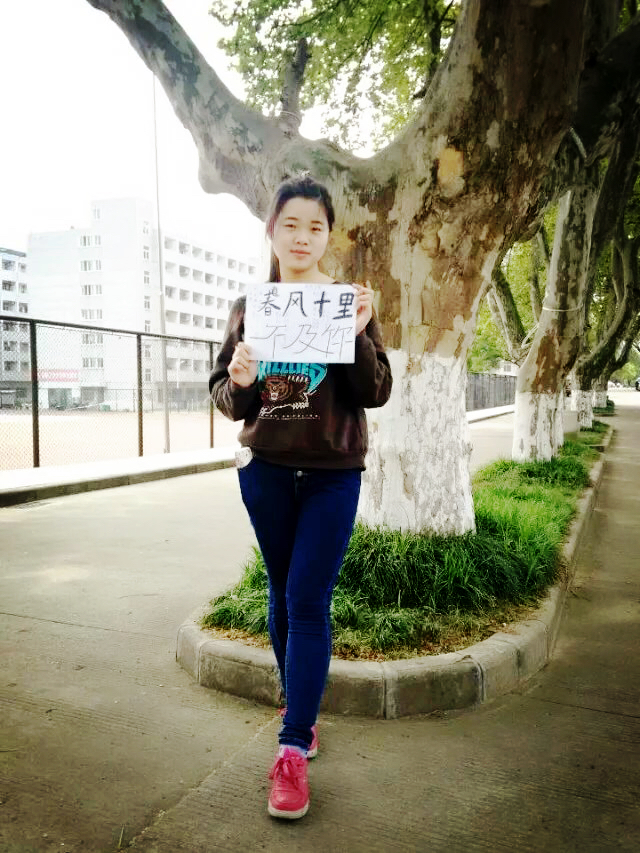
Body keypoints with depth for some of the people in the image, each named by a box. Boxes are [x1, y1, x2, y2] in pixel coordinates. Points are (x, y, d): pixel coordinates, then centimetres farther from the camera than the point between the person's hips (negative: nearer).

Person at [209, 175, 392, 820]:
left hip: (332, 474, -2)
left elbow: (376, 394, -7)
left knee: (308, 604, -4)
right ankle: (299, 708, 33)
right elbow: (226, 399, 4)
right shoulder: (249, 305, 5)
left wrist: (358, 335, -24)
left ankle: (294, 750, 4)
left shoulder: (348, 302, -1)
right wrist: (238, 383, -19)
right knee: (282, 595, 13)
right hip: (264, 469, 3)